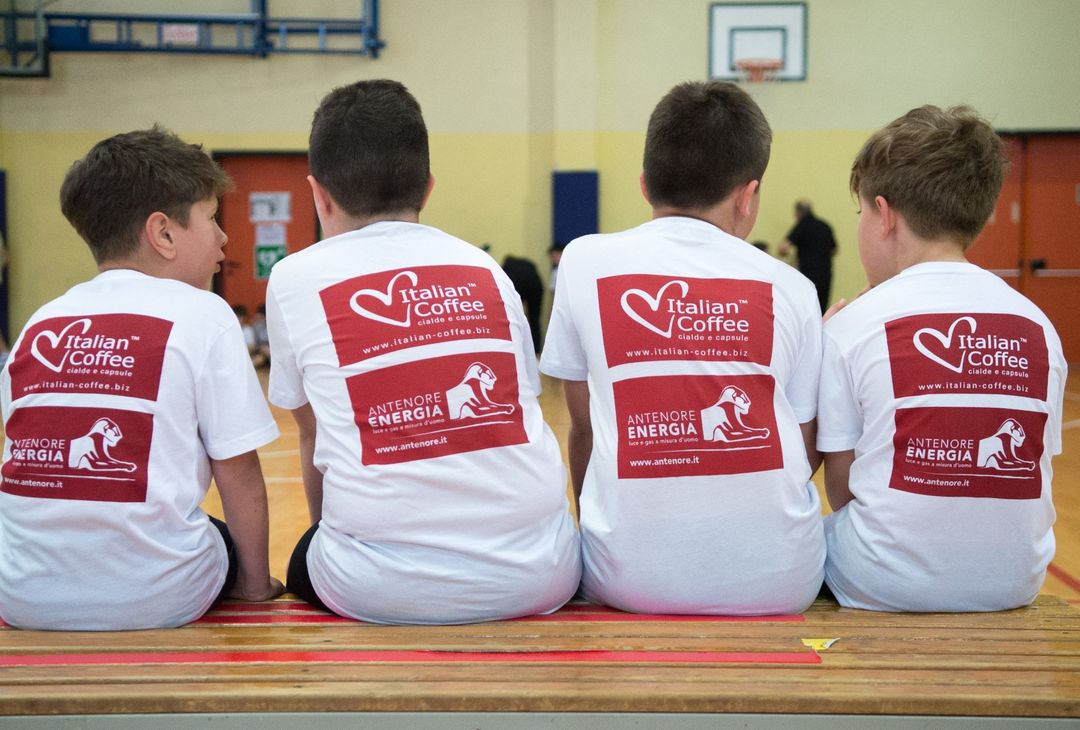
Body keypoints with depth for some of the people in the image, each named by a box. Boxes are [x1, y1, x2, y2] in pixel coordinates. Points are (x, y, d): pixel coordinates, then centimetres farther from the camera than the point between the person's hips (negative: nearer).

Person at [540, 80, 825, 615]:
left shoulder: (584, 262, 3)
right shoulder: (790, 288, 4)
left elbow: (584, 428, 9)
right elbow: (805, 453, 8)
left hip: (632, 579, -1)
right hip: (778, 580, 1)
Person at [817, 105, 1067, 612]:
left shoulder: (851, 328, -8)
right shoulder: (1038, 326, 3)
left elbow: (841, 489, -4)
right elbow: (1035, 472, 7)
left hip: (887, 588, -5)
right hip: (1014, 584, 5)